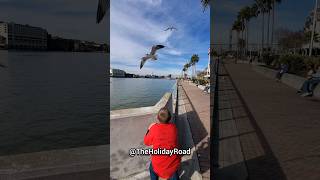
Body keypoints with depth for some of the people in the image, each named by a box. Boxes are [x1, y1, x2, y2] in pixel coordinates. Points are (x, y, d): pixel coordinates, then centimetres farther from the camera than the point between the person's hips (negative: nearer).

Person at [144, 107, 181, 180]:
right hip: (173, 163, 2)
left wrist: (149, 129, 12)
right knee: (174, 171, 36)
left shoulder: (154, 128, -18)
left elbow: (146, 142, -2)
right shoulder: (173, 127, -11)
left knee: (152, 170, 33)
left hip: (159, 164, -2)